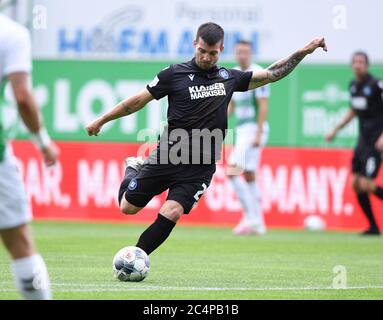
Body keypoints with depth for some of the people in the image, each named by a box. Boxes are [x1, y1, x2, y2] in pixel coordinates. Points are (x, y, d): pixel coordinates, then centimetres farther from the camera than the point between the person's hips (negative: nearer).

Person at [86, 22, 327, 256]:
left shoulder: (228, 78, 7)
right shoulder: (175, 74, -3)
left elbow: (272, 74, 13)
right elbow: (139, 101, 4)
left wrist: (305, 51, 6)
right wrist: (102, 121, 6)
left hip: (199, 168, 1)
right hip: (168, 157, -1)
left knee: (171, 214, -17)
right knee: (128, 208, 7)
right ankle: (133, 168, 39)